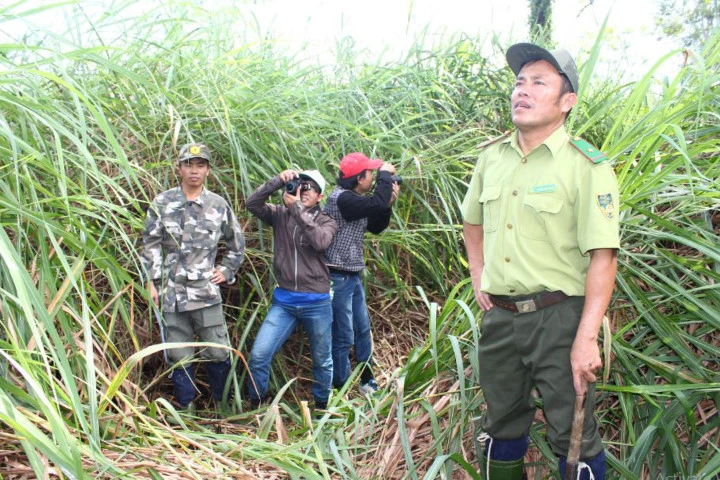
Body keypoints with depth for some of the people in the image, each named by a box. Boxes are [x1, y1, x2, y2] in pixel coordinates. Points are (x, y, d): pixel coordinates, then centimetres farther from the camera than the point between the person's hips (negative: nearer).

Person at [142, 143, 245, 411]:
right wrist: (152, 283, -2)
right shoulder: (163, 203, 1)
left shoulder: (218, 205, 3)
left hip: (207, 291, 0)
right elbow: (151, 245, 3)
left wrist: (227, 271, 8)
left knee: (218, 352, 4)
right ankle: (186, 406, 25)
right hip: (172, 292, 0)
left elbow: (236, 243, 16)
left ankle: (222, 403, 24)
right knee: (179, 355, 9)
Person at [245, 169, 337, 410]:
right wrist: (278, 181, -16)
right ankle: (256, 405, 16)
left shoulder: (326, 222, 1)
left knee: (322, 361, 13)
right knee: (258, 355, -5)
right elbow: (252, 203, -9)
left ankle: (322, 405, 35)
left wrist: (297, 208, -19)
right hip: (283, 301, 1)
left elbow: (320, 241, -21)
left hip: (317, 303, -1)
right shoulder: (281, 214, 6)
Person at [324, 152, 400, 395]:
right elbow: (377, 203, -29)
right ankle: (340, 389, 13)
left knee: (363, 331, 19)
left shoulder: (357, 199, 10)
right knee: (343, 337, -1)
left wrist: (389, 203, 2)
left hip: (354, 276, 10)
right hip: (338, 278, -10)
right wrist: (385, 174, -13)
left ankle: (367, 382, 33)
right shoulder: (341, 198, -20)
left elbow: (375, 227, 17)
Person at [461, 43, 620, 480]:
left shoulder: (586, 166, -13)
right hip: (499, 314, 6)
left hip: (558, 317, -5)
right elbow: (473, 222, 21)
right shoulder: (492, 157, 5)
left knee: (573, 434, 6)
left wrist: (586, 338, -22)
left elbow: (603, 257, -17)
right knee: (503, 423, 20)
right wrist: (479, 279, 10)